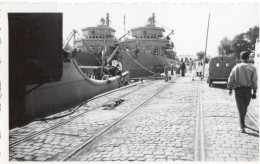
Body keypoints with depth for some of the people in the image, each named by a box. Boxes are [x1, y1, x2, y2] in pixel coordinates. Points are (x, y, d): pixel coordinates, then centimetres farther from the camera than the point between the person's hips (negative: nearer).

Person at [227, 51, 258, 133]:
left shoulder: (236, 67, -1)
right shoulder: (252, 68, -3)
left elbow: (231, 79, 1)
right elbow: (254, 81, -6)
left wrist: (230, 89, 12)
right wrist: (254, 91, -1)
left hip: (238, 90, -1)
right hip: (248, 90, 1)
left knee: (241, 108, 2)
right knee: (245, 107, 19)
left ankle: (242, 127, -6)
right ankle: (242, 123, 34)